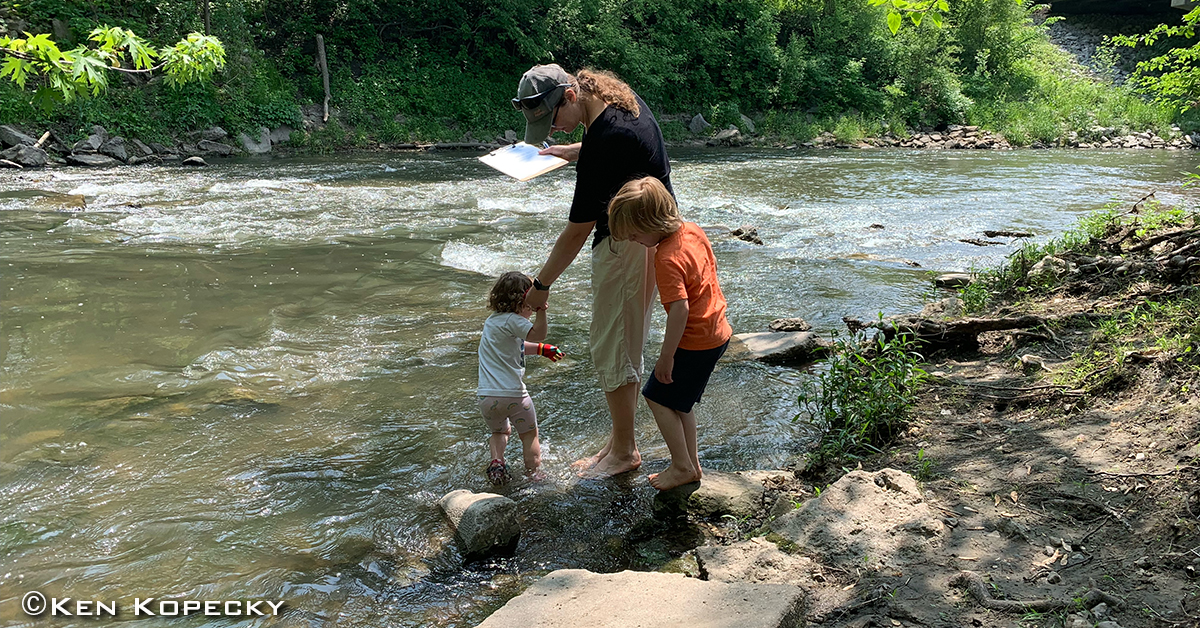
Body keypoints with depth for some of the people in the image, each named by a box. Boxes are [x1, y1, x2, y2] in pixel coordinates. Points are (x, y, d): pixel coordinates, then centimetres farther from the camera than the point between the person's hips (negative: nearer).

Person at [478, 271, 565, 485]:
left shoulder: (492, 321, 16)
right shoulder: (511, 320, -13)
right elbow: (536, 335, -29)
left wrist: (543, 349, 31)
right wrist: (541, 311, -34)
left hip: (487, 398, 7)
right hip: (513, 394, -7)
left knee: (500, 431, 30)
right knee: (529, 434, 15)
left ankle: (496, 461, 9)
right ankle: (534, 474, 16)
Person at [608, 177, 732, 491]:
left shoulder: (667, 259, -26)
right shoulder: (693, 230, 1)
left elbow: (680, 309, -30)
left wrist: (667, 357, -22)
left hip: (695, 343, -9)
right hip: (718, 332, 9)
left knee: (659, 397, 5)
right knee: (679, 400, 20)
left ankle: (682, 466, 13)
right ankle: (691, 462, 28)